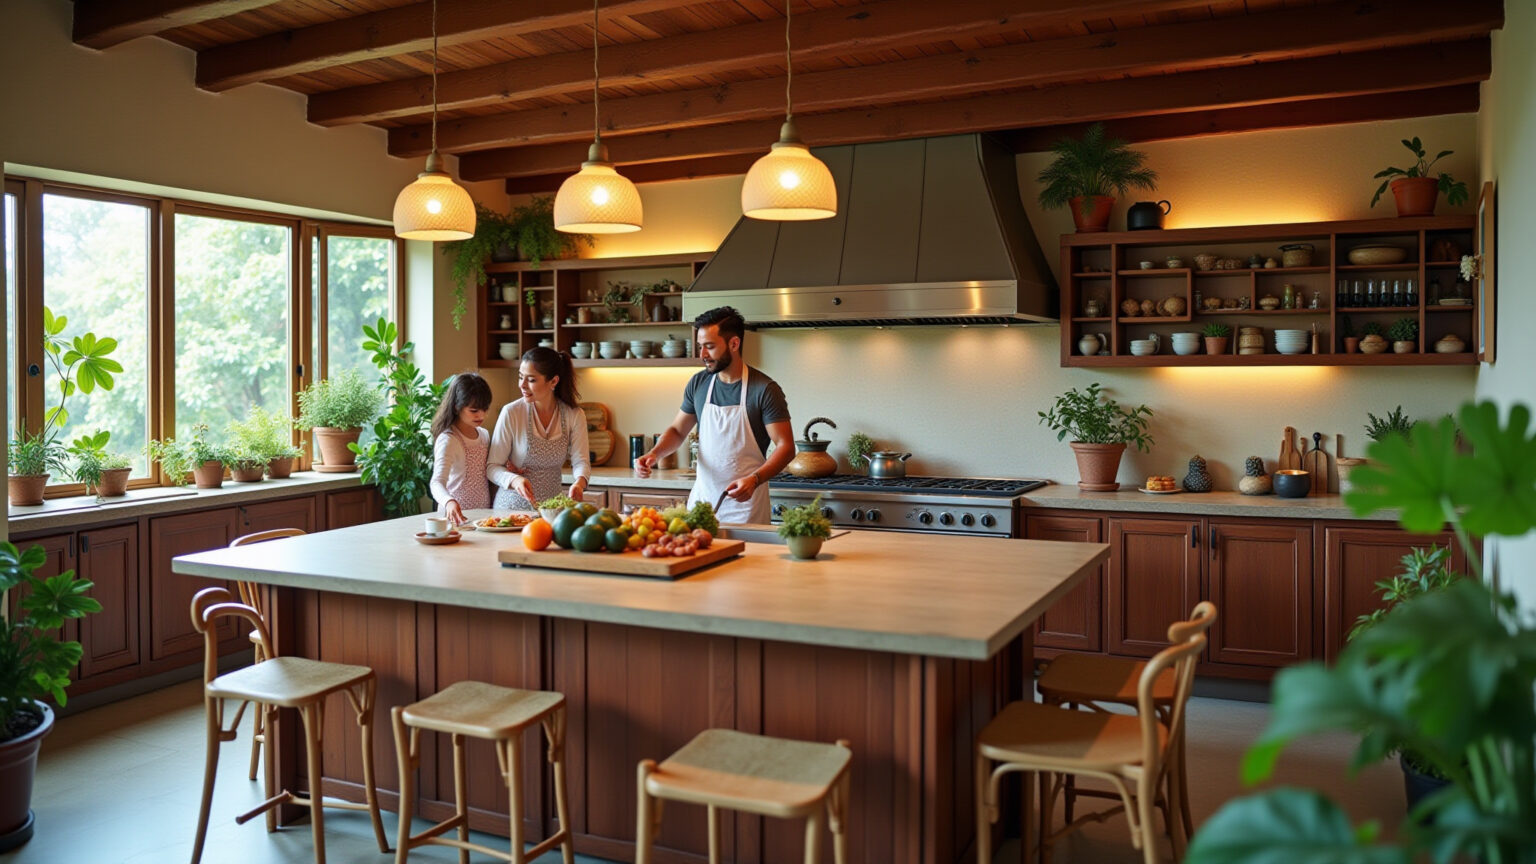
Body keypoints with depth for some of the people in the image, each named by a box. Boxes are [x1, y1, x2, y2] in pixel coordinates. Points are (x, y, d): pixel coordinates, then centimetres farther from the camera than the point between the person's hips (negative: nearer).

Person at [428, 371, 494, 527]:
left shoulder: (484, 435, 11)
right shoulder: (448, 440, -12)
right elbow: (437, 482, -23)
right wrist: (449, 502, -43)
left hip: (483, 513, 6)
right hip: (457, 517, -5)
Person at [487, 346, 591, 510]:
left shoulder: (574, 415, -1)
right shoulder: (511, 413, -8)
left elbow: (580, 461, -5)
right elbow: (492, 467, -6)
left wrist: (580, 482, -28)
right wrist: (514, 480, -27)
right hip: (512, 506, -2)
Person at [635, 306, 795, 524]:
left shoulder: (765, 390, -12)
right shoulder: (698, 384, 3)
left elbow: (786, 447, -13)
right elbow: (677, 430, 15)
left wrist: (754, 479, -28)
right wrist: (654, 454, -5)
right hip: (701, 497, 4)